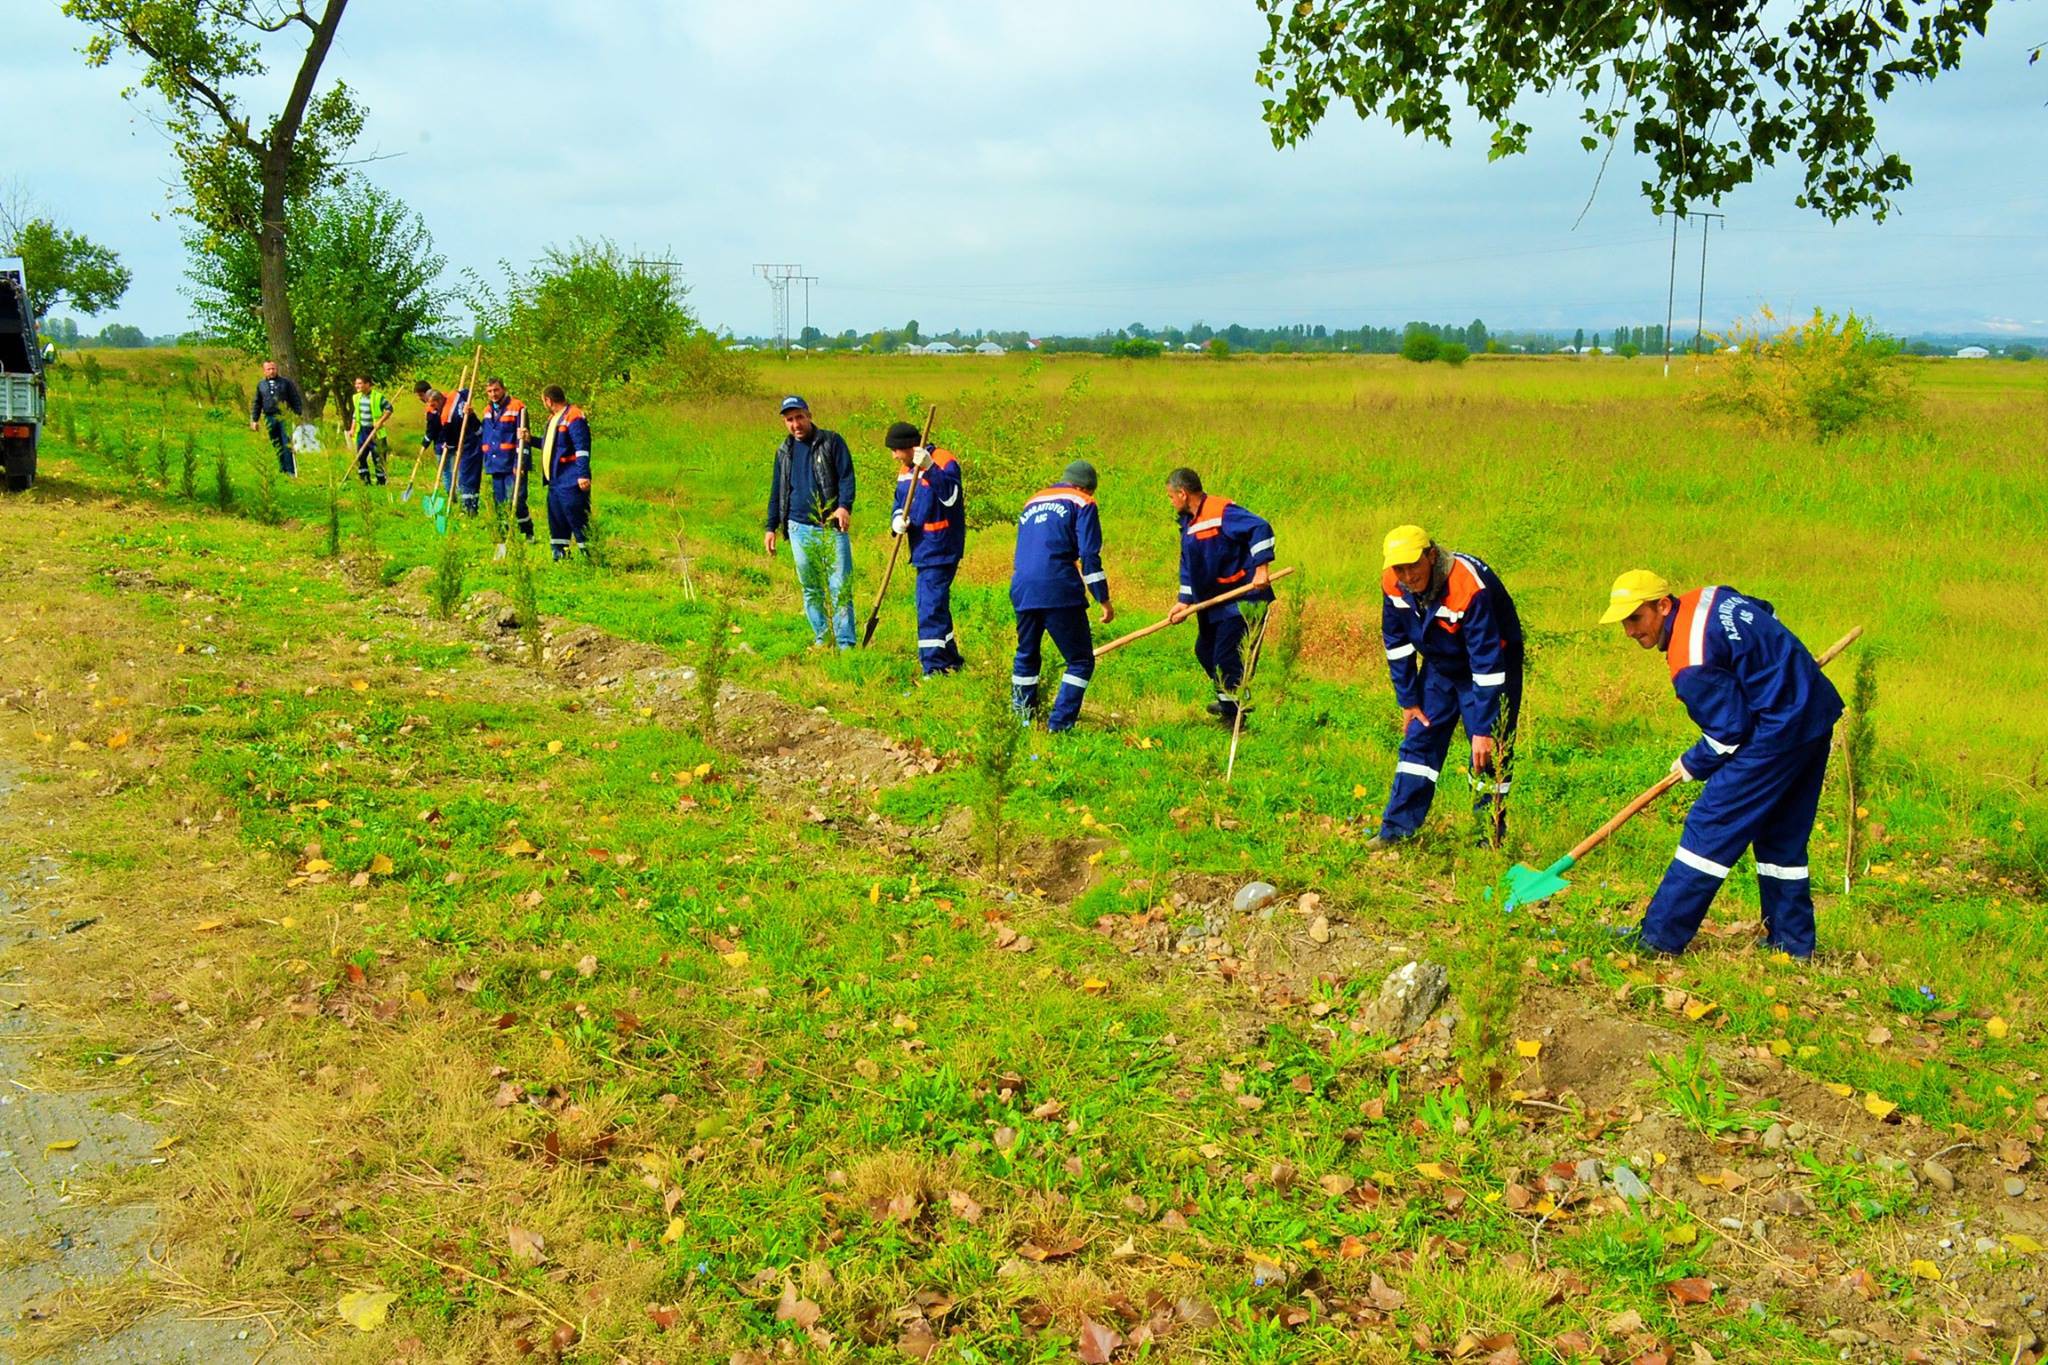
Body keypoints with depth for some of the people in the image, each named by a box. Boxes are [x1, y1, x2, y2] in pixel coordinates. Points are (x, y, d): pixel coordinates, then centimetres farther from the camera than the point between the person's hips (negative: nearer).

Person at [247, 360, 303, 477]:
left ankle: (291, 471, -10)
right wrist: (254, 420, 12)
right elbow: (256, 403, 17)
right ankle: (282, 470, 13)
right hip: (269, 418, 3)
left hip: (284, 417, -3)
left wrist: (298, 415, -3)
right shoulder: (261, 384, 13)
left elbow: (296, 400, 5)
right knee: (277, 446, 6)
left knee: (287, 445, -9)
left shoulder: (285, 382, 5)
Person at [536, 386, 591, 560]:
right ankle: (559, 555, 19)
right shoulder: (553, 418, 18)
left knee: (577, 520, -10)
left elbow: (582, 448, -20)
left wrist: (583, 475, -27)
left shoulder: (574, 417, -13)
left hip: (570, 481, -10)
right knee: (556, 522, 12)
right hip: (555, 480, 10)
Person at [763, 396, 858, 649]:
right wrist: (772, 527, 16)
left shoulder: (832, 442, 0)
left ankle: (845, 643, -7)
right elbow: (776, 491, 21)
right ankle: (821, 638, 19)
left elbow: (847, 477, -6)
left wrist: (845, 506, -23)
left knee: (840, 586, -8)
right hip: (799, 528, 5)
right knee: (810, 588, 9)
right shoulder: (784, 451, 15)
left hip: (831, 526, -5)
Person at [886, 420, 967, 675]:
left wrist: (929, 468, -38)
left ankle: (934, 669, -9)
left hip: (941, 549, -9)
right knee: (934, 606, 18)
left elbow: (950, 497, -29)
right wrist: (898, 519, -3)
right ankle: (951, 661, 31)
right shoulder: (905, 469, 11)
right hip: (922, 549, 9)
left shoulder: (944, 461, -14)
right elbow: (900, 501, 19)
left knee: (931, 609, -12)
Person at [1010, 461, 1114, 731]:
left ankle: (1024, 717, 28)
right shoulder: (1082, 503, 6)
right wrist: (1104, 600, -2)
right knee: (1081, 660, 4)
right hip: (1059, 590, -6)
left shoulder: (1032, 502, 26)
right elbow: (1089, 556, -4)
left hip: (1021, 590, 6)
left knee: (1026, 656, 23)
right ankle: (1059, 723, -5)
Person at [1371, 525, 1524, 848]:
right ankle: (1397, 828, 11)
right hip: (1439, 666, 6)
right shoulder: (1393, 585, -17)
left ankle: (1491, 837, 6)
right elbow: (1397, 642, -1)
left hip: (1494, 665, -6)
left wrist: (1483, 729, -35)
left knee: (1489, 753, -7)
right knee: (1419, 739, 5)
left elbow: (1487, 661, -36)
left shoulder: (1469, 587, -37)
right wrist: (1408, 700, -1)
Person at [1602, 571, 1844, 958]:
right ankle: (1792, 943, 23)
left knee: (1711, 827, -7)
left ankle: (1660, 938, -4)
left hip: (1779, 732, -10)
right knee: (1783, 837, 16)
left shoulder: (1690, 663, -23)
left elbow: (1729, 730, -18)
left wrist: (1693, 766, -1)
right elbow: (1768, 617, 22)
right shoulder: (1706, 597, 5)